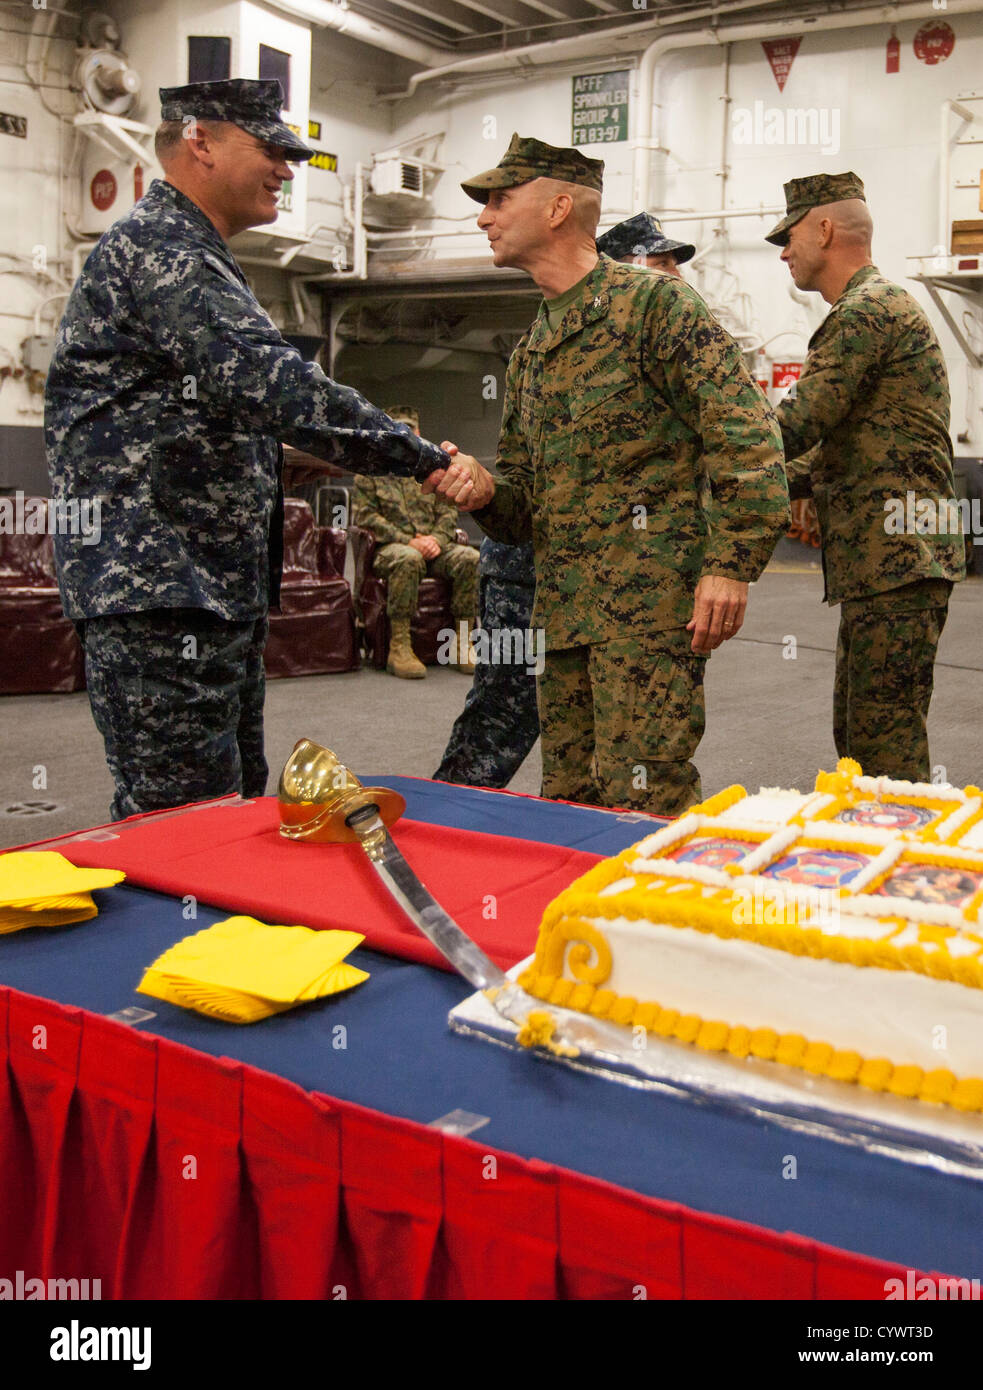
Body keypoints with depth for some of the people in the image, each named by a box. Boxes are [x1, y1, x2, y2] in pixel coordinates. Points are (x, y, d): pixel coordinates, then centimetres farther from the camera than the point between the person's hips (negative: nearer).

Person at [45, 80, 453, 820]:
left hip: (222, 592, 11)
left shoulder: (194, 259, 23)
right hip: (159, 594, -11)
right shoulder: (156, 251, -12)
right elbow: (274, 386, -23)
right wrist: (425, 458, -18)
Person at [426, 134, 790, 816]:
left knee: (646, 809, -9)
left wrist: (731, 564, -18)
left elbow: (747, 432, -12)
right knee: (569, 803, 11)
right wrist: (483, 489, 0)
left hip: (650, 603, -8)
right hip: (565, 610, 8)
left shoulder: (654, 302, -3)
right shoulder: (531, 352, 22)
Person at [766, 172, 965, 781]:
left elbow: (799, 423, -18)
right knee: (857, 732, 15)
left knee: (886, 742, -9)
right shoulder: (876, 307, 24)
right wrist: (793, 487, 9)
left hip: (897, 560, -11)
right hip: (879, 560, 11)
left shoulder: (869, 309, -11)